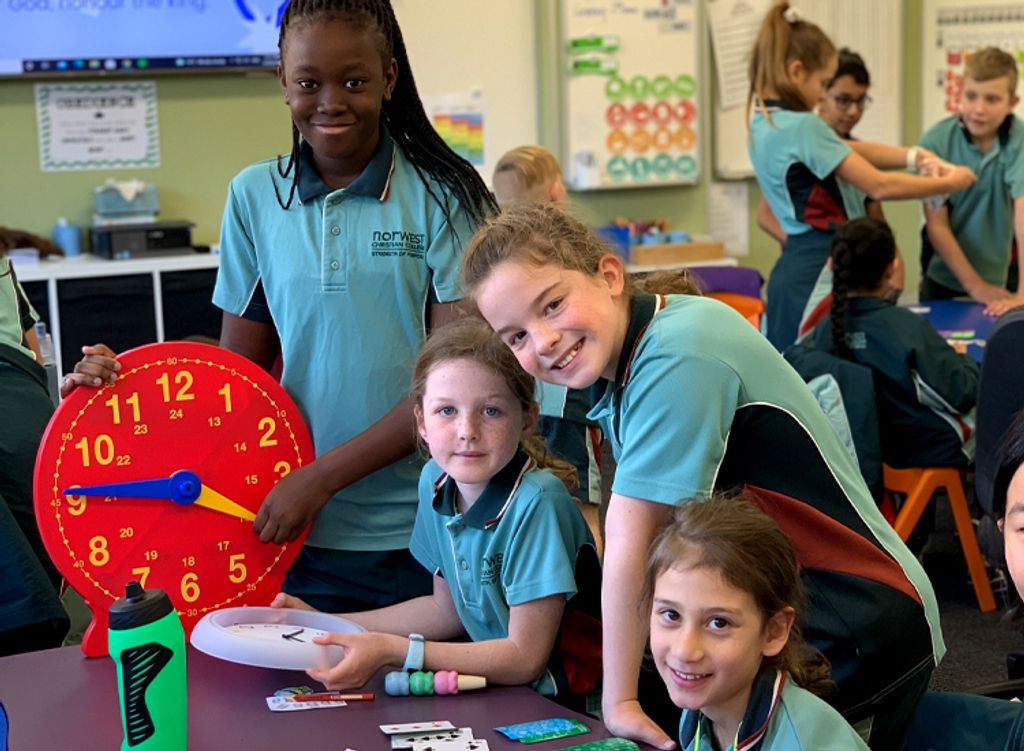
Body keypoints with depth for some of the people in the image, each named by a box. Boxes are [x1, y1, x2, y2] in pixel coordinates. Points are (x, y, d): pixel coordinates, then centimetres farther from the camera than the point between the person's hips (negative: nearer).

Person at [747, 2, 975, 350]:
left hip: (798, 268, 10)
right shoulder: (803, 127, -17)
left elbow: (851, 151, 15)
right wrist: (948, 183, -1)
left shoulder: (764, 125, 11)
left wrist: (913, 156, 3)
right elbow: (879, 186, -14)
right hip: (818, 274, -10)